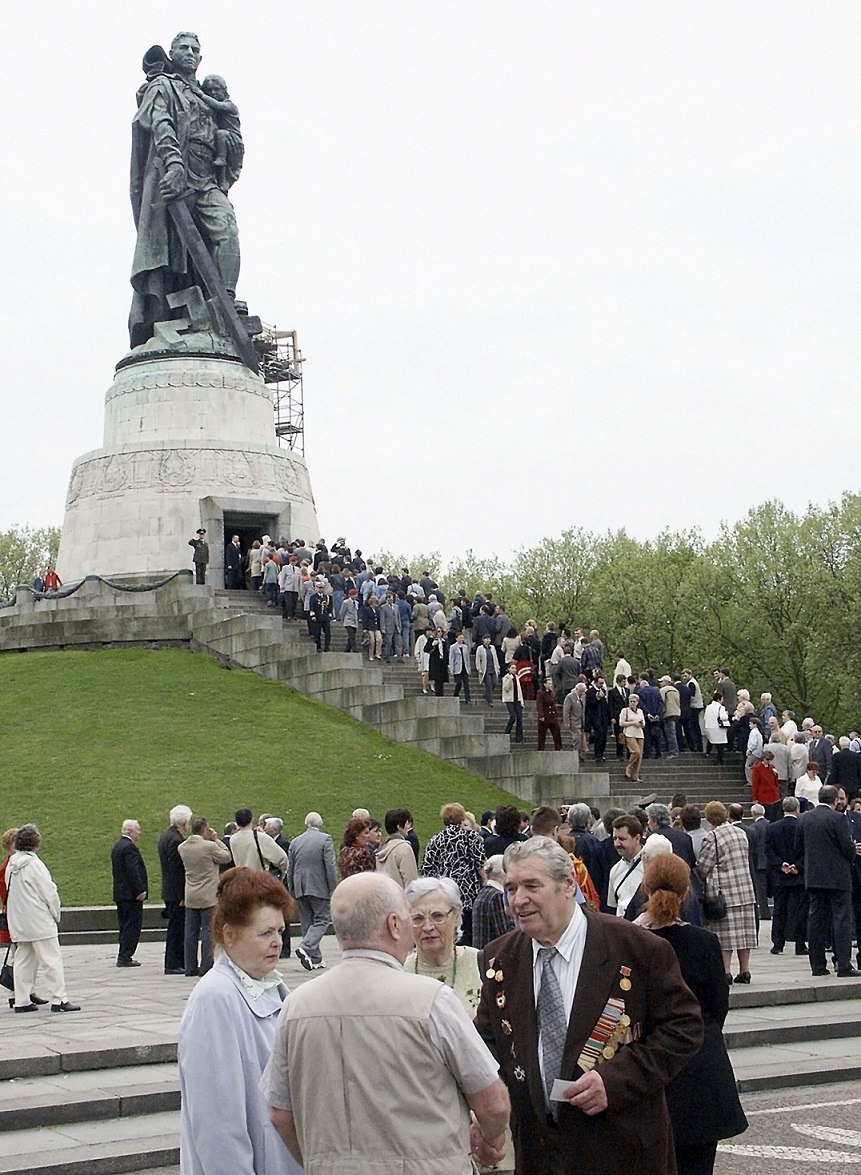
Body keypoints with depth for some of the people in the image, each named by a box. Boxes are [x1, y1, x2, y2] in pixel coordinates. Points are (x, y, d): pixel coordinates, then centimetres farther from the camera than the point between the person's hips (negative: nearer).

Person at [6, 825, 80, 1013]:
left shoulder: (11, 865, 7)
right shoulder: (34, 864, -15)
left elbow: (9, 892, 12)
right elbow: (49, 892, -14)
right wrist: (56, 914, 1)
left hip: (18, 922, 8)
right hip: (39, 920, -8)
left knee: (23, 960, 13)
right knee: (52, 959, -3)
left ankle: (22, 1000, 14)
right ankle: (58, 999, -4)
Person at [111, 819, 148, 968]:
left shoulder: (117, 847, 15)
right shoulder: (129, 847, -16)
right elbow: (133, 871, -22)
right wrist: (140, 890, -19)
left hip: (120, 893, 10)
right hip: (131, 894, -10)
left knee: (125, 926, 13)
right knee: (132, 926, -5)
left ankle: (123, 957, 16)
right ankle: (125, 957, -6)